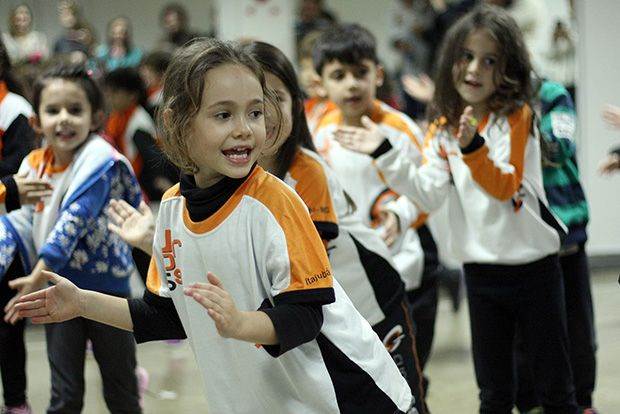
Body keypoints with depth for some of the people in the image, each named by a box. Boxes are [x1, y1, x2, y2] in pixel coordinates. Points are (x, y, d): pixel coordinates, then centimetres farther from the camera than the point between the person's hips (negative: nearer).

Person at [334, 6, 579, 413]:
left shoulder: (516, 117, -8)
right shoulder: (442, 131, 4)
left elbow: (504, 188, -17)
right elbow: (430, 195, -6)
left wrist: (473, 147, -33)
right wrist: (386, 154, -13)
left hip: (533, 267, -4)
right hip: (481, 270, 4)